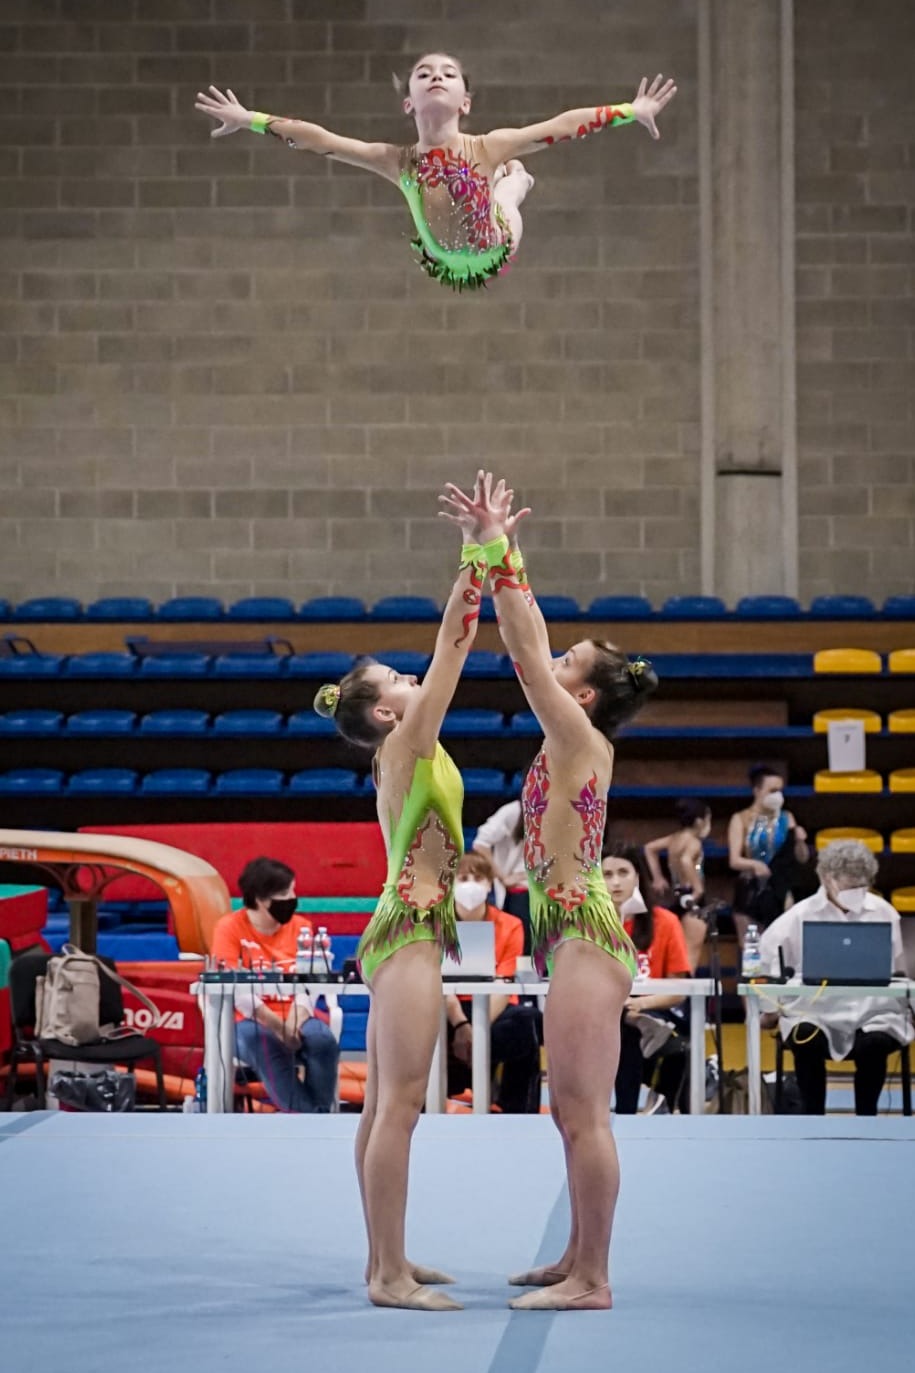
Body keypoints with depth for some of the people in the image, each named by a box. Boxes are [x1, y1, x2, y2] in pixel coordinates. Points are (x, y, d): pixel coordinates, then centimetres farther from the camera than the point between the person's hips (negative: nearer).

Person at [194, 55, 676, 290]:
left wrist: (632, 111, -31)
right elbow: (319, 139, -23)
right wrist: (251, 120, -24)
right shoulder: (397, 161, -26)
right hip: (442, 266, 1)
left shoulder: (487, 146, -29)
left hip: (498, 255, -1)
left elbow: (563, 126, -29)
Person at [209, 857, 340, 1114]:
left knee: (323, 1040, -31)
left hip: (294, 1018, 3)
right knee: (267, 1045, -38)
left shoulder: (301, 927, 9)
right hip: (251, 1021, -3)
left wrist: (296, 1019, -23)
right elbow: (235, 989, -12)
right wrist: (275, 1024, -24)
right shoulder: (230, 927, -1)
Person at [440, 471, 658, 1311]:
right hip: (576, 935, 10)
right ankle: (580, 1262, 23)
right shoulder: (573, 745, 13)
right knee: (573, 1111, 15)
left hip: (583, 937, -10)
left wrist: (499, 551, -10)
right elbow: (531, 648, 18)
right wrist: (501, 552, 17)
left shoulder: (581, 740, -10)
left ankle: (592, 1281, -6)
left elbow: (525, 651, -13)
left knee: (584, 1114, -8)